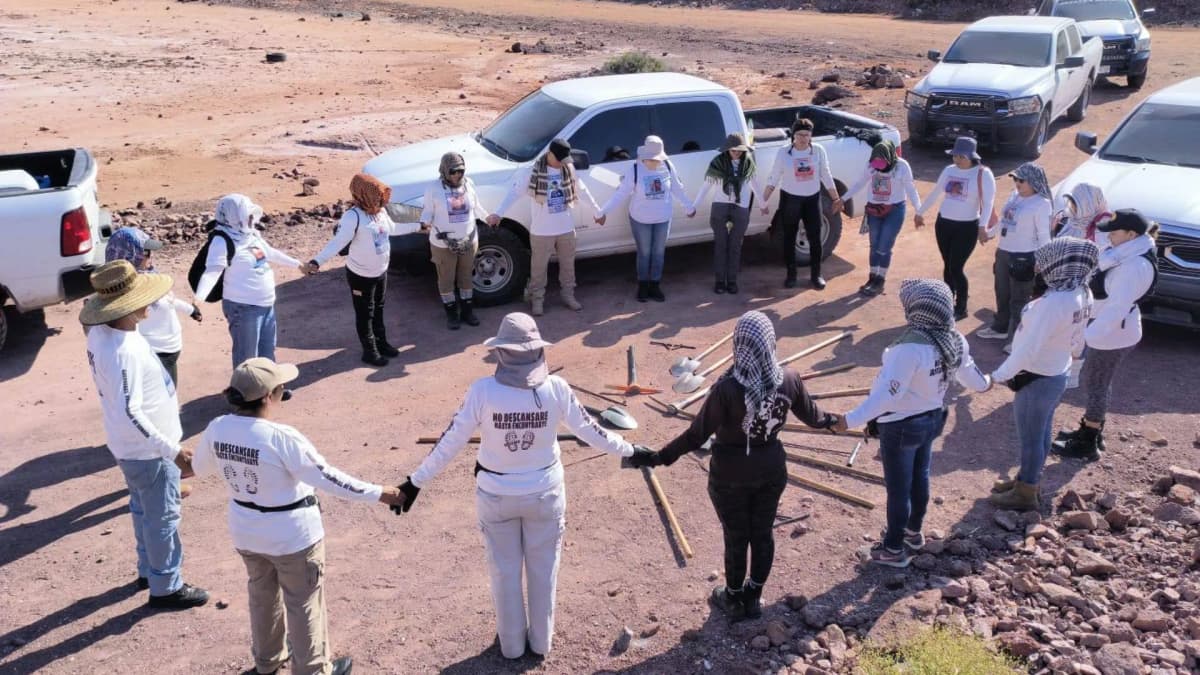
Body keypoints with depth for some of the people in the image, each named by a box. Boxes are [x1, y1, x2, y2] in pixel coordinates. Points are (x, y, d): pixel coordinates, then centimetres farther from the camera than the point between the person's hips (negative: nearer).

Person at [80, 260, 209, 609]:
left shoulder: (101, 332, -5)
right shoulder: (124, 353, -34)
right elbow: (129, 413, -36)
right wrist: (173, 451, -33)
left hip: (133, 446, 9)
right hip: (148, 450, -9)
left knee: (144, 510, 26)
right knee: (163, 518, 9)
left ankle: (148, 570, 45)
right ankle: (166, 588, 25)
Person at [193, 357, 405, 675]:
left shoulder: (217, 429, -12)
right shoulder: (282, 438, -30)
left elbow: (200, 467, 8)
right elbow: (328, 478, -27)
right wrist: (378, 493, -20)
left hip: (245, 531, 6)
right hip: (292, 535, -6)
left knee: (262, 594, 29)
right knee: (304, 603, 14)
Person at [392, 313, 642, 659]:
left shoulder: (483, 390, -22)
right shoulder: (556, 388, -19)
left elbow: (450, 442, -15)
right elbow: (590, 431, -7)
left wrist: (416, 482, -3)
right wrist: (629, 450, 10)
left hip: (496, 494, -1)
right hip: (544, 491, 1)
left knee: (505, 571, 21)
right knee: (542, 569, 22)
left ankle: (511, 644, 39)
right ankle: (541, 640, 40)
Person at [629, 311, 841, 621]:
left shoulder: (727, 388, -27)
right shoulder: (789, 379, -14)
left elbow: (697, 434, -22)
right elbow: (811, 415, 4)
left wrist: (659, 457, -13)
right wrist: (833, 420, 27)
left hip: (731, 474, -3)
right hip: (771, 468, 3)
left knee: (736, 538, 15)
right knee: (762, 533, 20)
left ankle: (734, 601, 36)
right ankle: (754, 597, 38)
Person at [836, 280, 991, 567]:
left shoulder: (910, 348, -34)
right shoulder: (955, 341, -8)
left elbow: (887, 394, -35)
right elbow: (968, 374, 9)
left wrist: (851, 420, -34)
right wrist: (985, 383, 32)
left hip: (901, 426, -8)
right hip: (932, 419, 8)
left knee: (898, 488, 9)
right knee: (919, 478, 26)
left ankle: (894, 549, 26)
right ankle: (913, 532, 46)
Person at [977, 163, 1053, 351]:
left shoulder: (1041, 203, -14)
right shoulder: (1014, 195, 8)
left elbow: (1044, 235, -15)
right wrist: (989, 233, 34)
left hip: (1024, 257, -8)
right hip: (1003, 253, 8)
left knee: (1019, 300, -2)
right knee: (1002, 294, 21)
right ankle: (1000, 328, 37)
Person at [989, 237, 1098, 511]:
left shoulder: (1053, 302, -32)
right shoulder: (1082, 294, -3)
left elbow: (1029, 348, -29)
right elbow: (1077, 340, 9)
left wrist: (999, 375, -19)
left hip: (1037, 380, -9)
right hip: (1057, 374, 9)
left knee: (1030, 438, 9)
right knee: (1040, 434, 23)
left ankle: (1025, 494, 24)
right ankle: (1027, 479, 41)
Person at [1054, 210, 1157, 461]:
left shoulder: (1135, 265, -28)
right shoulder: (1127, 253, 3)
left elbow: (1117, 308, -32)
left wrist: (1084, 335, -33)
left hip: (1112, 334, -10)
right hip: (1106, 329, 10)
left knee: (1097, 386, 3)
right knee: (1095, 382, 21)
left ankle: (1088, 444, 16)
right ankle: (1090, 431, 37)